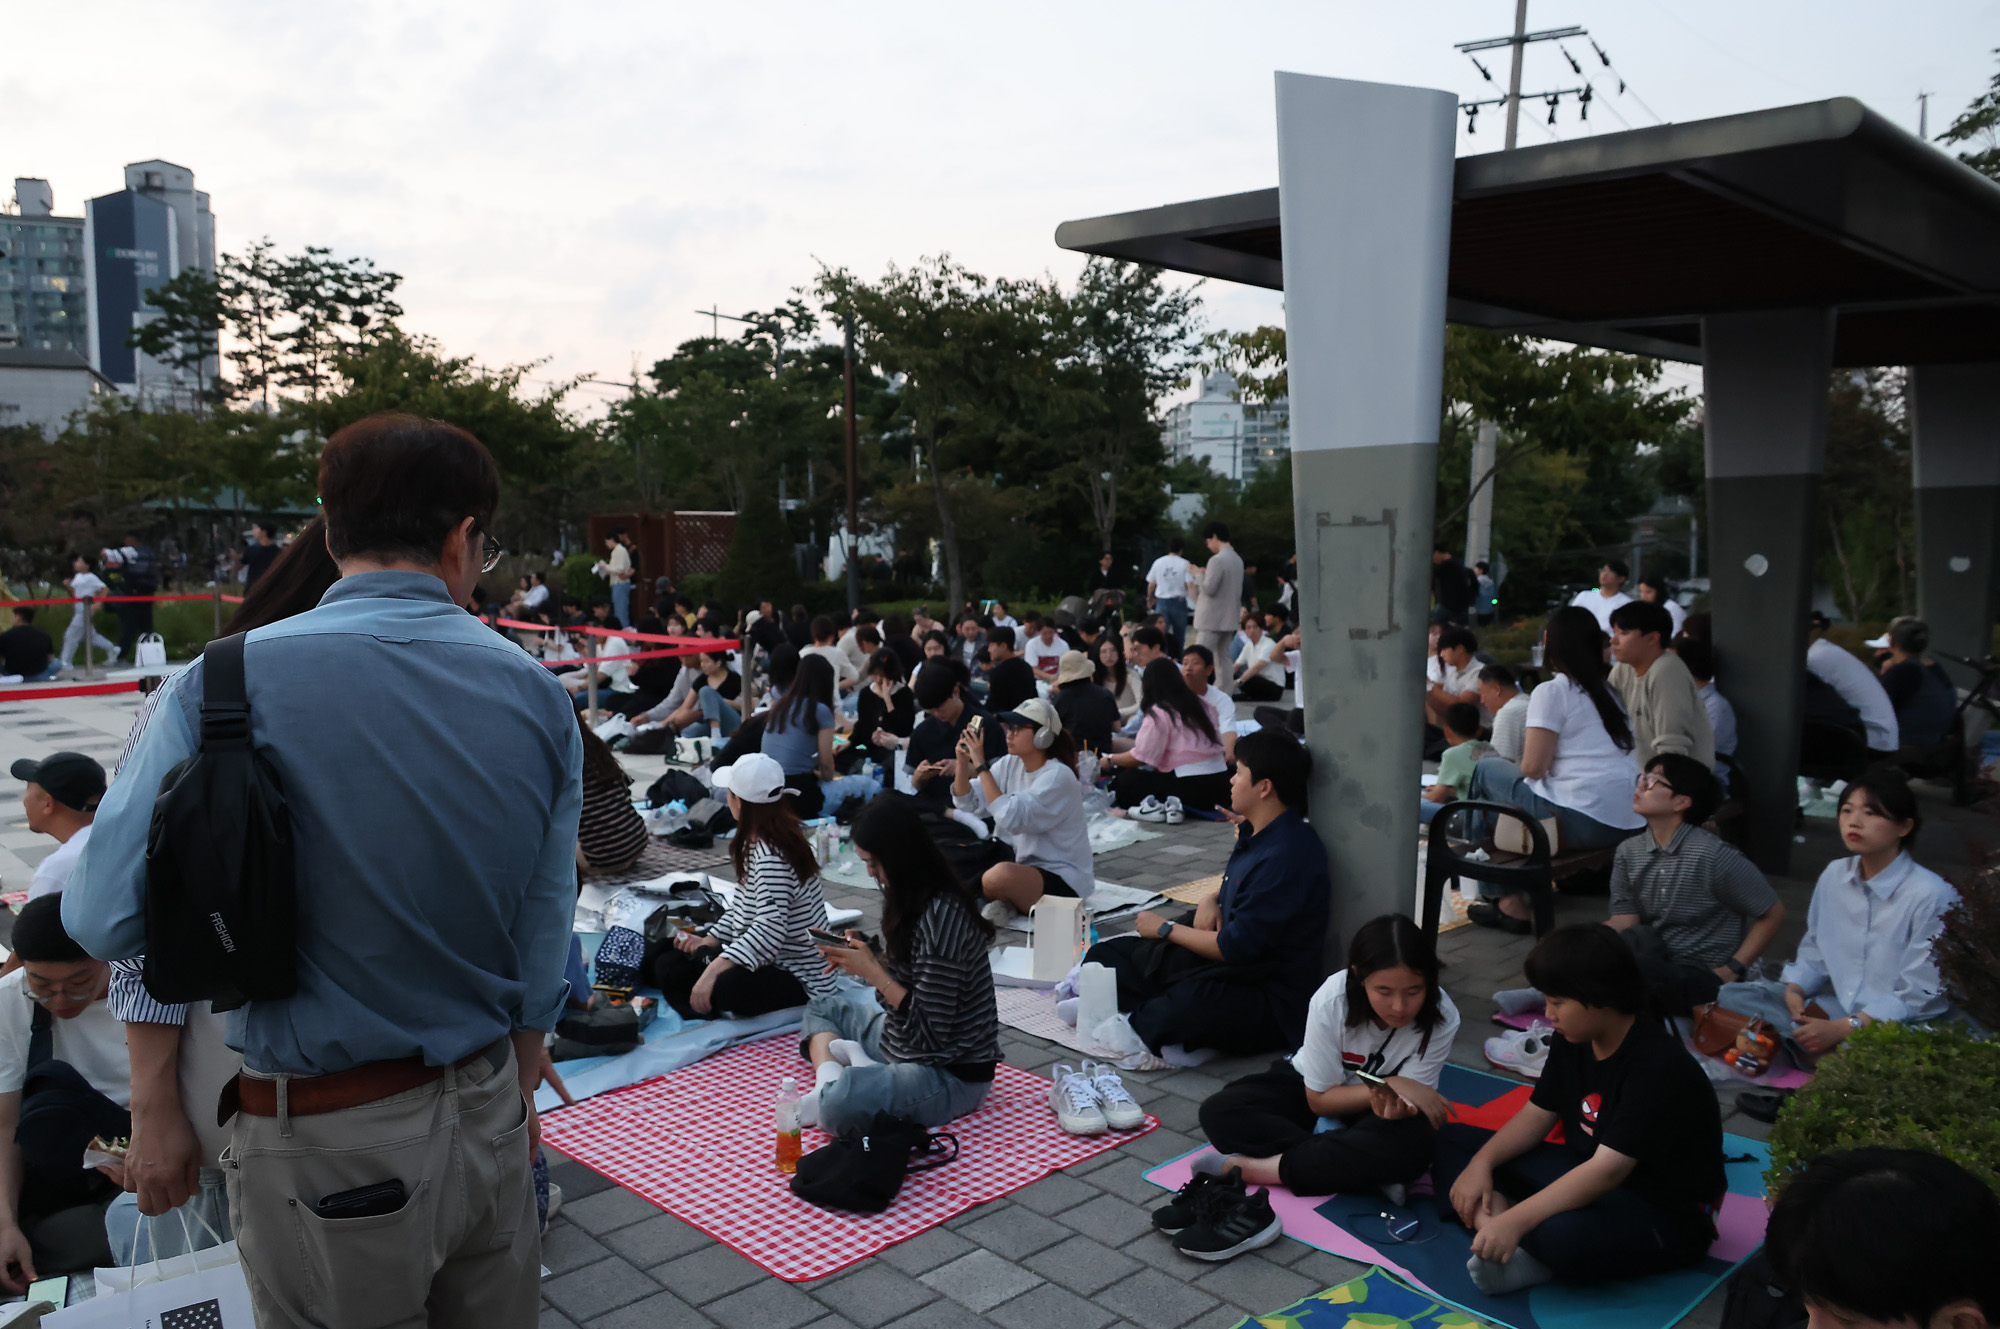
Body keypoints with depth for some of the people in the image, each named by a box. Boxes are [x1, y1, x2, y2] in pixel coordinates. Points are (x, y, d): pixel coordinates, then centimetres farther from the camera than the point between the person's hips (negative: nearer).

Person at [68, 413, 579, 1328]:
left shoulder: (227, 683, -15)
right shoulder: (539, 694, -5)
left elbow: (105, 920, -15)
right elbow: (543, 943, 1)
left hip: (323, 1139, -2)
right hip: (488, 1112, 3)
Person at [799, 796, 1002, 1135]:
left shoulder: (942, 915, -25)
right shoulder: (911, 900, 5)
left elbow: (931, 1030, -23)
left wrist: (871, 970, -17)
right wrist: (862, 955, -1)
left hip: (951, 1075, -11)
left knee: (840, 1102, -38)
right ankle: (829, 1078, -2)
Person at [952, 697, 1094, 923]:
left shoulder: (1058, 777, -18)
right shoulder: (1010, 764, 5)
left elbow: (1011, 818, -30)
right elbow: (967, 803, 3)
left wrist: (981, 766, -28)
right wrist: (963, 761, -13)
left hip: (1062, 879, -8)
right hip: (1021, 862, 8)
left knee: (999, 876, -36)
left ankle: (1009, 905, -3)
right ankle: (1010, 902, -2)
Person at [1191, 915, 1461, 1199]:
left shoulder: (1441, 1018, -24)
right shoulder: (1331, 1001, -28)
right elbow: (1319, 1099, -16)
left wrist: (1393, 1103, -44)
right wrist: (1392, 1086, -29)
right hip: (1314, 1091, 1)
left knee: (1409, 1139, -37)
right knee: (1219, 1112, -24)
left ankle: (1255, 1168, -26)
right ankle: (1370, 1171, -29)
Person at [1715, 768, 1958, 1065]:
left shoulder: (1933, 896, -14)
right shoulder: (1834, 875, 5)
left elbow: (1918, 996, -16)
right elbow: (1814, 949, 16)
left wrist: (1841, 1029, -21)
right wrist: (1795, 990, -6)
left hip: (1900, 1024, -7)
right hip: (1833, 1005, 7)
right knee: (1731, 995, -11)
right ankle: (1828, 1055, -23)